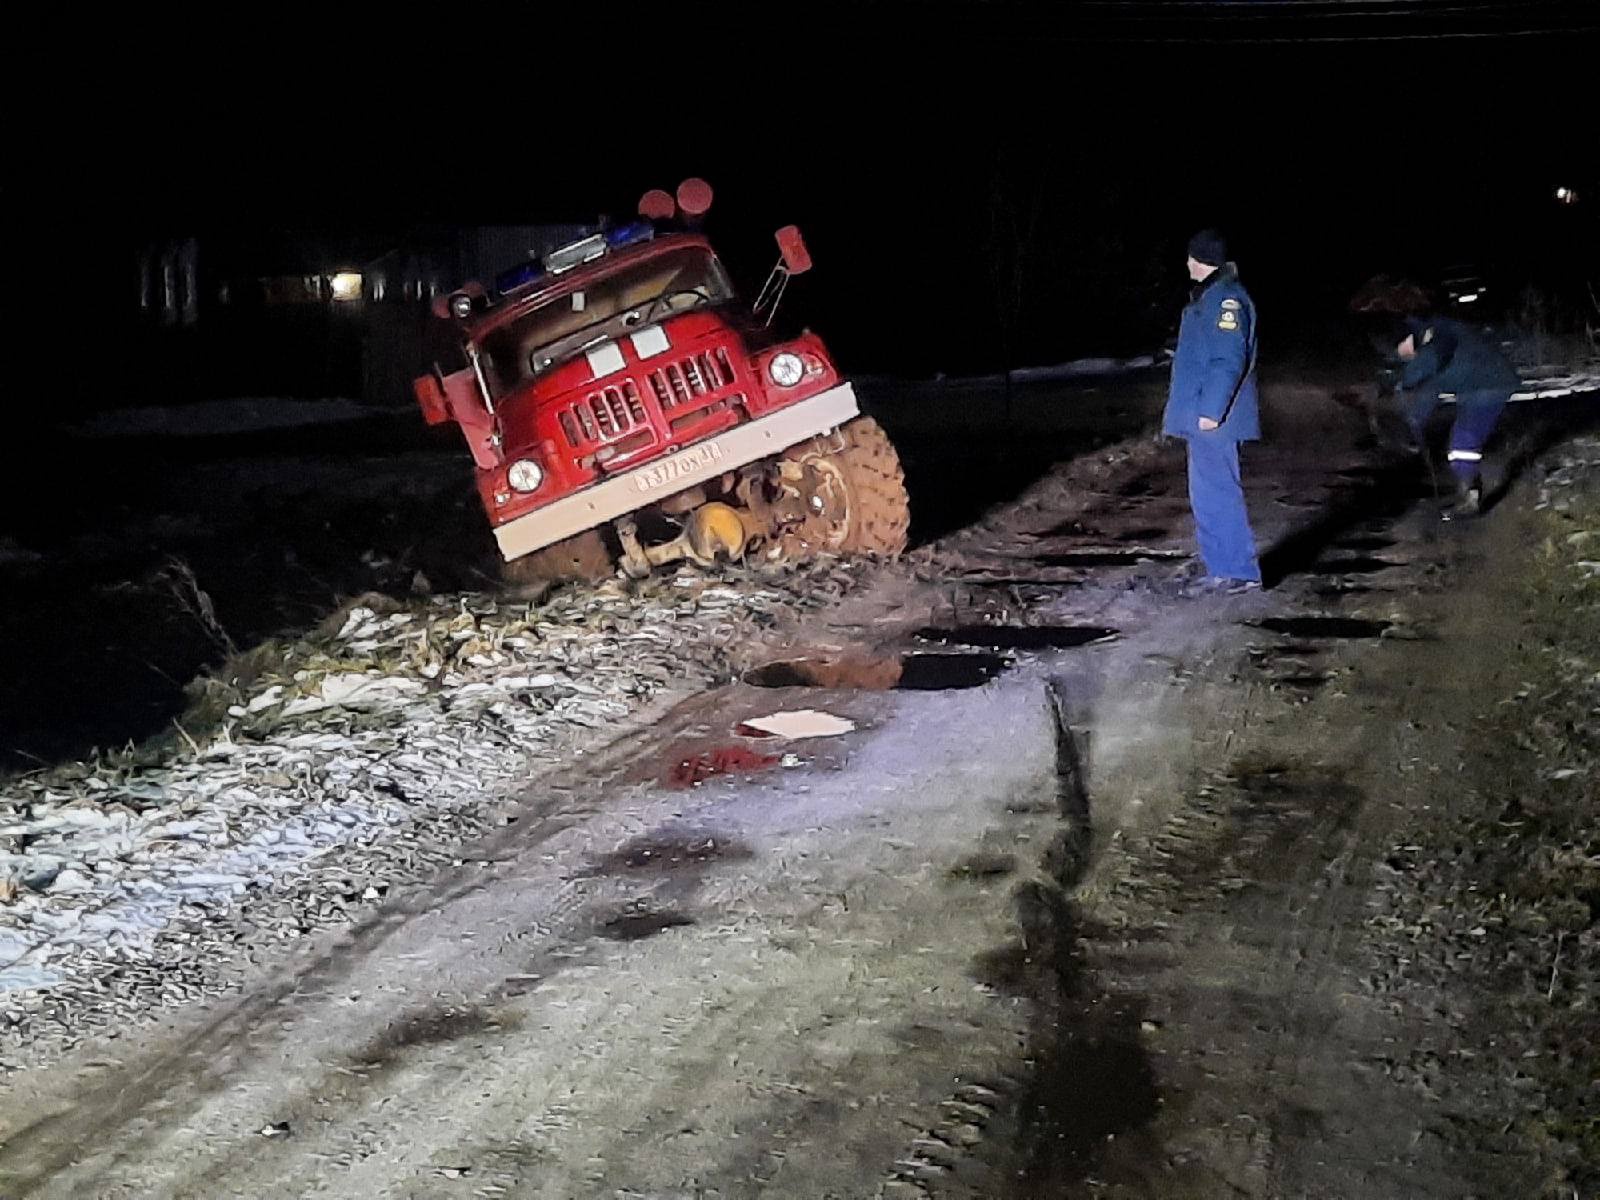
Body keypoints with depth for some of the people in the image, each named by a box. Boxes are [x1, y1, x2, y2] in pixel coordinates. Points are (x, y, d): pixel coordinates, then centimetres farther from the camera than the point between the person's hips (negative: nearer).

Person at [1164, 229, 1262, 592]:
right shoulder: (1210, 296, 17)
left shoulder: (1225, 299, -15)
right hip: (1203, 416, 11)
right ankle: (1223, 569, 20)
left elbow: (1229, 360, -22)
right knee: (1207, 494, 14)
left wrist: (1211, 409, -24)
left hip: (1213, 418, -11)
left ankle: (1240, 570, -4)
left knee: (1216, 492, -9)